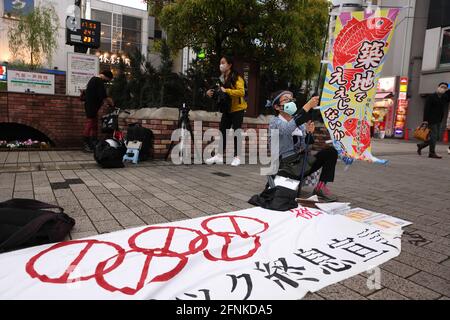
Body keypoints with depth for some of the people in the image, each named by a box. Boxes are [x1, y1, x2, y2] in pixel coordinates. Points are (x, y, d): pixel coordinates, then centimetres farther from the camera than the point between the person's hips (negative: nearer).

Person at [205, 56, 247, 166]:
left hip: (237, 109, -6)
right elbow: (219, 92, 15)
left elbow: (241, 92, -26)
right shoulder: (221, 78, 9)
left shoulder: (237, 77, -13)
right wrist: (211, 93, -5)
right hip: (227, 109, 7)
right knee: (222, 131, 3)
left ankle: (237, 157, 7)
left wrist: (226, 90, -32)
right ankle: (219, 156, 8)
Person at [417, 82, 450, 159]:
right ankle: (432, 153, -2)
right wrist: (425, 120, -18)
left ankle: (421, 145, 23)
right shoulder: (431, 97, -5)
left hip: (438, 121, 7)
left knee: (436, 137, 9)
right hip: (431, 120, -7)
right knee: (434, 136, -8)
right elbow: (426, 109, -12)